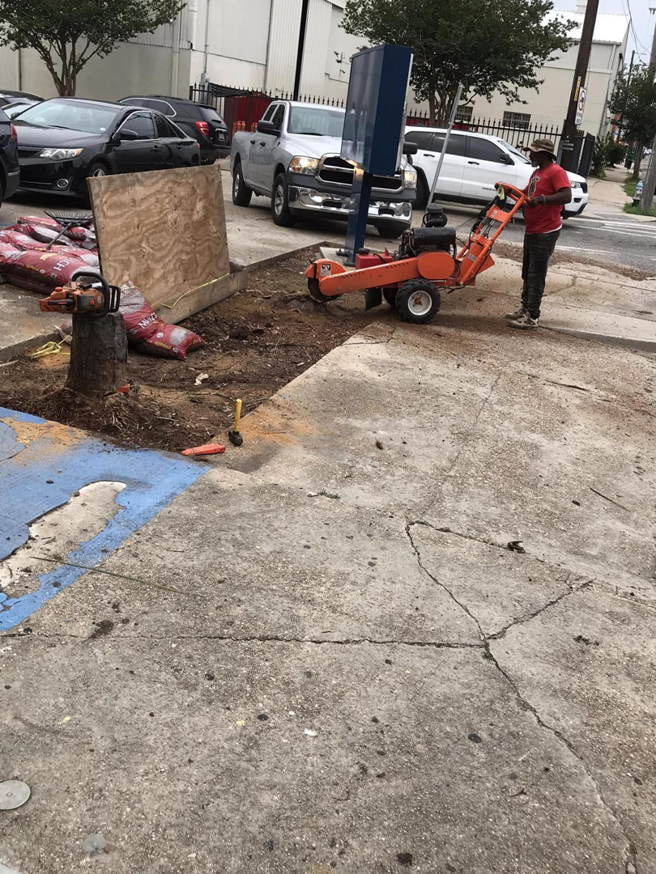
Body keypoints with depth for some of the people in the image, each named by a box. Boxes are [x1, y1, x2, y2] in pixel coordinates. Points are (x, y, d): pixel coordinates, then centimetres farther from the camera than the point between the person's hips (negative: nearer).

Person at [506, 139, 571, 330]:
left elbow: (566, 196, -26)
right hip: (531, 231, 10)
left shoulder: (556, 172, -14)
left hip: (545, 233, -10)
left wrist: (542, 199, -35)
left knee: (536, 276, -9)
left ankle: (532, 317, -7)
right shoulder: (536, 173, 16)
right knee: (527, 273, 16)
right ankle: (525, 308, 26)